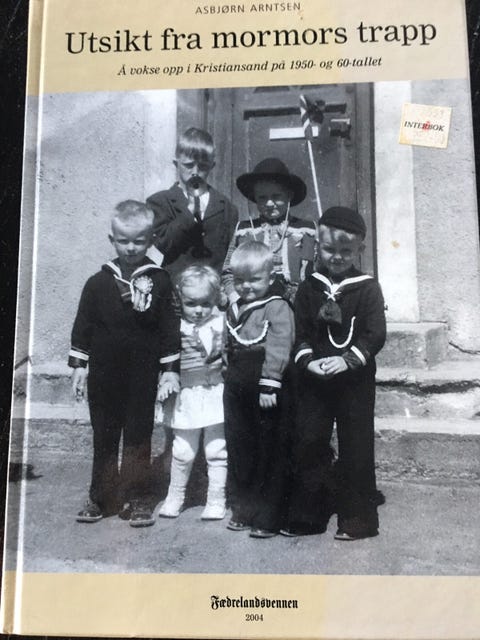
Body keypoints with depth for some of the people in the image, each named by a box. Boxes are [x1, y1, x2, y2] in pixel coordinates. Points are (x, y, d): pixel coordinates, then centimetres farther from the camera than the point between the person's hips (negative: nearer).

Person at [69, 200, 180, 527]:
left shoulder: (160, 281, -4)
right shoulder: (98, 283, 0)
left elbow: (170, 327, -2)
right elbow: (83, 325, 5)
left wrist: (171, 369, -4)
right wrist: (79, 365, 3)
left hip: (142, 377, -2)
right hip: (104, 375, 2)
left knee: (139, 438, 7)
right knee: (104, 438, 12)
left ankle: (137, 499, 19)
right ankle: (102, 497, 25)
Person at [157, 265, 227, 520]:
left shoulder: (224, 324, -3)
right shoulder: (177, 328, -3)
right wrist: (165, 382, -9)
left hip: (218, 395, 0)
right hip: (187, 396, 0)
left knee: (217, 450, 8)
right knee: (182, 451, 10)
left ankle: (216, 500, 24)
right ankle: (175, 496, 30)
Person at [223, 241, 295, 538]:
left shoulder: (277, 308, -11)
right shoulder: (233, 310, 13)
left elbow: (278, 350, -19)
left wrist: (268, 385, -24)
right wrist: (230, 378, 17)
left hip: (267, 392, -7)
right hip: (237, 390, 8)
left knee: (271, 455, 2)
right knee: (239, 450, 14)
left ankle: (268, 518, 12)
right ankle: (243, 511, 28)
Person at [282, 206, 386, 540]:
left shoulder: (368, 288, -3)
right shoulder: (309, 288, 5)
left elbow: (375, 334, -10)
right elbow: (299, 332, 3)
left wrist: (347, 360, -22)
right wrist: (308, 360, -14)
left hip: (355, 380, -3)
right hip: (313, 379, 3)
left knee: (355, 448, 4)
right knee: (308, 444, 8)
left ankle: (358, 519, 17)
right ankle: (307, 516, 21)